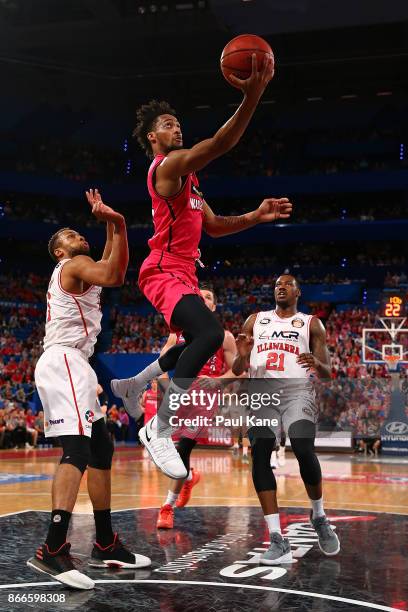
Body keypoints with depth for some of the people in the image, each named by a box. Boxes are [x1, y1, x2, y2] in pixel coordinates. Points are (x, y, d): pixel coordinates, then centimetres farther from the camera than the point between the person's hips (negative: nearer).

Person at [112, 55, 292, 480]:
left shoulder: (187, 179, 21)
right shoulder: (168, 165, -10)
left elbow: (214, 226, 20)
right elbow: (218, 145, -27)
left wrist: (256, 217, 6)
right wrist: (252, 98, -37)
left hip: (181, 272, 11)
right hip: (165, 272, -11)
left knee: (200, 340, 26)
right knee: (210, 334, -31)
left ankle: (132, 385, 34)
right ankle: (159, 430, -23)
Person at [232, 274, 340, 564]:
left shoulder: (311, 323, 14)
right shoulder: (255, 320, 20)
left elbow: (327, 371, 8)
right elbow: (236, 370, 17)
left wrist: (316, 363, -17)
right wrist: (242, 356, -8)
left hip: (297, 391, -2)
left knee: (305, 452, -22)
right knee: (260, 457, -15)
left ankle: (319, 516, 7)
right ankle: (278, 541, -12)